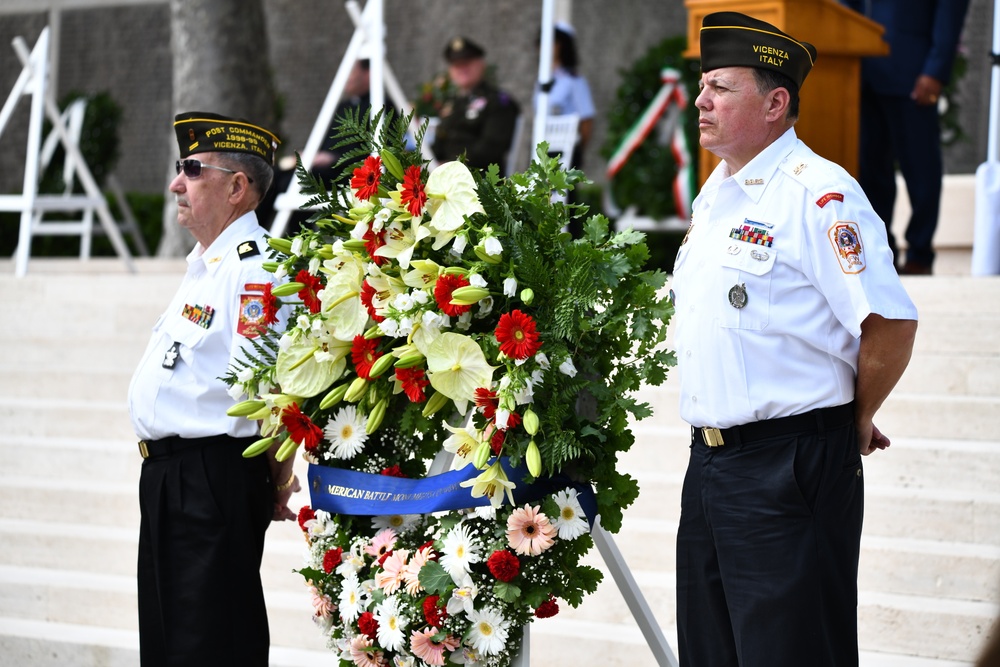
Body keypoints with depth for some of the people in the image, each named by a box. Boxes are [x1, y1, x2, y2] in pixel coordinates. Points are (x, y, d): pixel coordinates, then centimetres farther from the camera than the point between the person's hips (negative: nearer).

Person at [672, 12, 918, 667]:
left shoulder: (819, 194, -15)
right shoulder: (717, 190, 14)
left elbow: (891, 322, -20)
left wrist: (856, 420, -6)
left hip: (790, 465, -9)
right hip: (709, 461, 9)